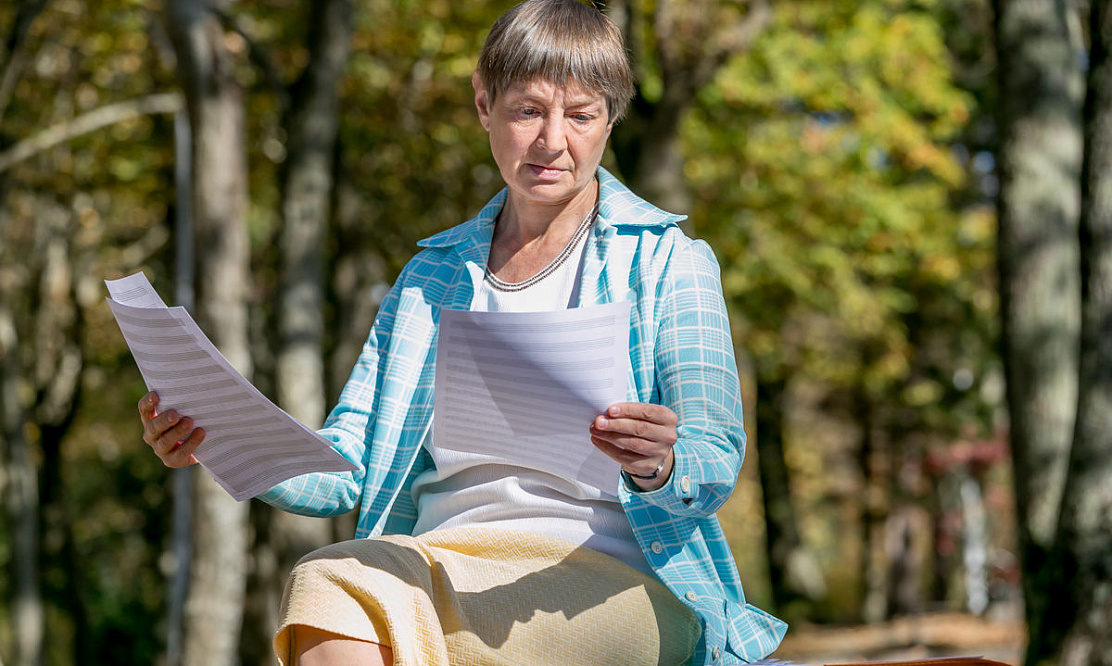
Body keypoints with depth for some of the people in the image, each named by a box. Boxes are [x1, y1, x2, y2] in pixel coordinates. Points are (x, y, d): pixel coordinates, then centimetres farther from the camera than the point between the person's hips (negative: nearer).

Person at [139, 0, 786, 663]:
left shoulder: (667, 262, 8)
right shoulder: (431, 278, 21)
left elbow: (718, 463, -4)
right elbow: (345, 471, 13)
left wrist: (658, 466, -29)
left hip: (615, 581, -4)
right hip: (444, 565, 4)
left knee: (342, 582, -32)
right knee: (325, 588, -33)